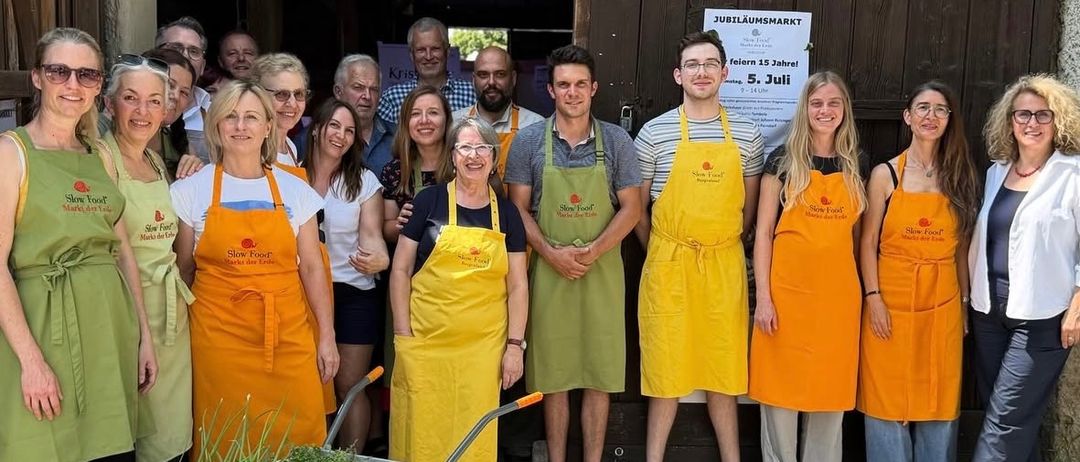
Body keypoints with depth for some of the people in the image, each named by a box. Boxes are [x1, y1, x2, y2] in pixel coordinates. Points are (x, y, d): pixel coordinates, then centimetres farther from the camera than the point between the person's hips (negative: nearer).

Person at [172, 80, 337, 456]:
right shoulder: (193, 190, 2)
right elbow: (183, 268, 9)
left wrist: (327, 335, 3)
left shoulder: (295, 190, 5)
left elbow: (312, 267, 6)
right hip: (218, 335, -1)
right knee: (226, 442, 0)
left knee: (299, 437, -2)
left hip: (288, 334, 1)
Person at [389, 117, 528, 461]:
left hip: (483, 344, 2)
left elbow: (517, 285, 9)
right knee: (422, 432, 0)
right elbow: (400, 270, 3)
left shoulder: (506, 213, 8)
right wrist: (403, 336, -2)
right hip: (425, 341, -1)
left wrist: (515, 345, 3)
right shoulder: (429, 201, 2)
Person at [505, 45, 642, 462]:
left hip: (602, 271, 1)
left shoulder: (617, 141, 1)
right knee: (553, 376, 6)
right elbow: (518, 209, 1)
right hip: (548, 271, 0)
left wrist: (593, 251, -13)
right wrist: (552, 254, -12)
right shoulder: (529, 141, 0)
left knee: (599, 374, 5)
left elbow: (630, 208, 1)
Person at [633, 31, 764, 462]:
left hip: (725, 265, 2)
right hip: (669, 264, -2)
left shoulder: (747, 134, 4)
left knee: (724, 365, 9)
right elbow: (636, 206, 5)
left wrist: (724, 247, 11)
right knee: (665, 366, 4)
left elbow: (749, 208, 13)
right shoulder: (655, 132, -2)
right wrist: (661, 253, 6)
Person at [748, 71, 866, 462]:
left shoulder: (854, 165, 9)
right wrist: (763, 297, -8)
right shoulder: (783, 160, -1)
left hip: (838, 293, 3)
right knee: (781, 390, 3)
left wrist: (862, 292, 11)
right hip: (788, 290, -3)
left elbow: (854, 233, 16)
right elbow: (763, 231, -2)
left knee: (831, 392, 9)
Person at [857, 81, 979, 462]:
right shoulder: (885, 174, 0)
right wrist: (874, 298, -9)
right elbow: (868, 242, -1)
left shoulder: (958, 177, 7)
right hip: (892, 301, -2)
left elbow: (962, 247, 9)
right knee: (888, 400, 3)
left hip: (942, 304, 2)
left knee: (939, 402, 7)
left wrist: (965, 301, 7)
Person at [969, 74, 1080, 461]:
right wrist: (968, 295, 15)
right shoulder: (997, 171, 11)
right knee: (1011, 416, 13)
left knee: (1004, 420, -6)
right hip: (989, 309, 6)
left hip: (1041, 316, -6)